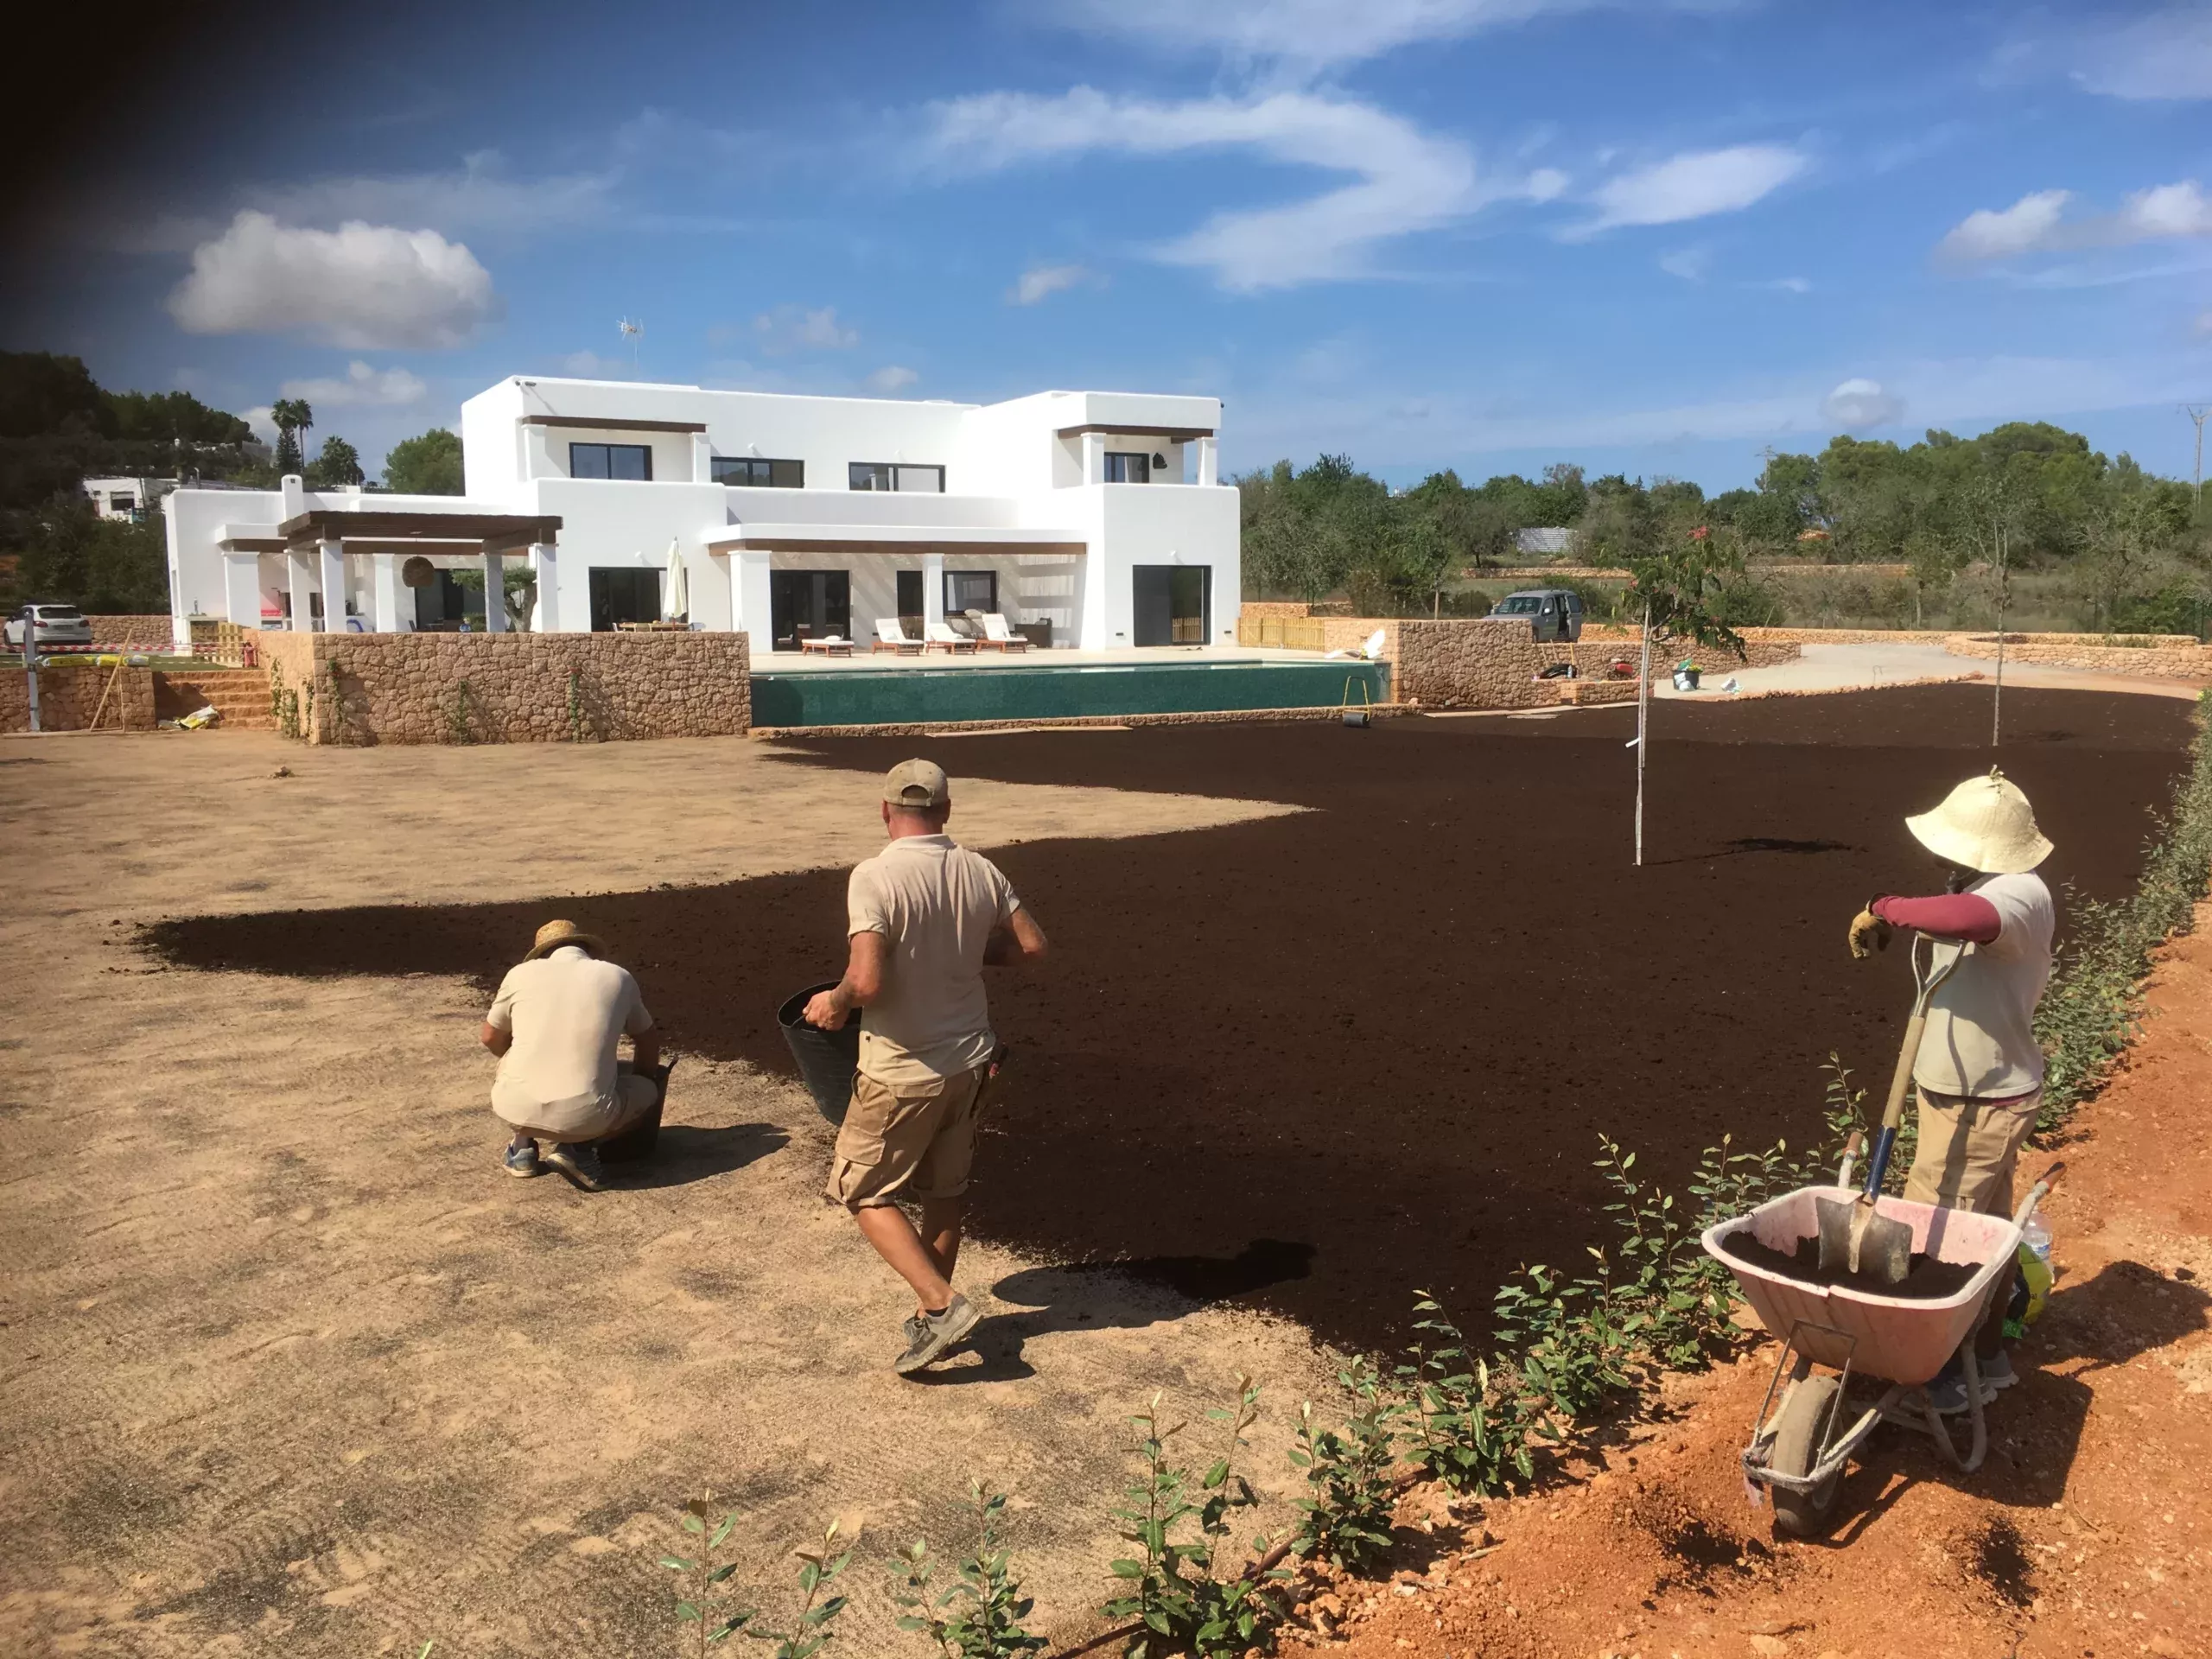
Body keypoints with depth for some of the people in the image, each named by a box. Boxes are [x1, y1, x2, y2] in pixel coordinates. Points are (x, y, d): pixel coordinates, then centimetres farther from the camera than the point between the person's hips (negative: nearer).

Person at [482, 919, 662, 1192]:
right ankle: (579, 1148, 5)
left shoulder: (522, 973, 11)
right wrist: (640, 1083, 46)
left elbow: (492, 1038, 25)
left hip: (516, 1108, 3)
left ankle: (523, 1144, 18)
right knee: (648, 1090, 25)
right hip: (585, 1117, -3)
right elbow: (649, 1043, 27)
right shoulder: (618, 977, 11)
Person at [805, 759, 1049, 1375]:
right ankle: (933, 1319, 32)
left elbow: (867, 980, -28)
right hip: (968, 1061, 6)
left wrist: (834, 1002, -7)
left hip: (901, 1072, -6)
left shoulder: (873, 877, -20)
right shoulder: (980, 872, -3)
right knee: (944, 1191, 20)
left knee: (865, 1192, 11)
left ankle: (941, 1304, 1)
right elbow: (1031, 946, 5)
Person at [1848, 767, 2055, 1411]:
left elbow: (1968, 919, -50)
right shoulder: (1988, 892, 5)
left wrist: (1885, 909, -37)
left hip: (1980, 1107, -10)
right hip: (1977, 1096, 10)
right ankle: (1987, 1355, 35)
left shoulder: (2021, 896, -27)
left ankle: (1941, 1372, 12)